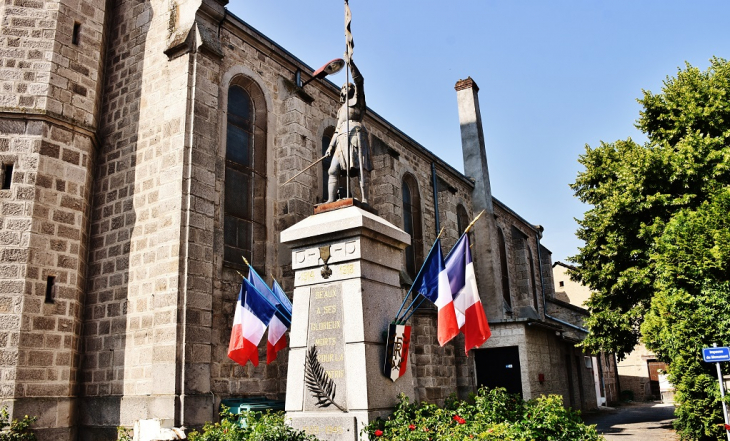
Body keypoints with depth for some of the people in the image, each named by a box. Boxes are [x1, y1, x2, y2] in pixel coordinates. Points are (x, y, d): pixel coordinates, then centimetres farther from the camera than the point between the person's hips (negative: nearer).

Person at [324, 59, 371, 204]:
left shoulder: (357, 100, 14)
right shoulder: (341, 109, 33)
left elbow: (358, 80, -3)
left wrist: (350, 62, -9)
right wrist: (331, 146, 17)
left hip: (355, 135, -7)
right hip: (342, 140, 7)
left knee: (360, 169, -17)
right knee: (333, 171, -5)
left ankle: (364, 200, -26)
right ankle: (330, 201, -11)